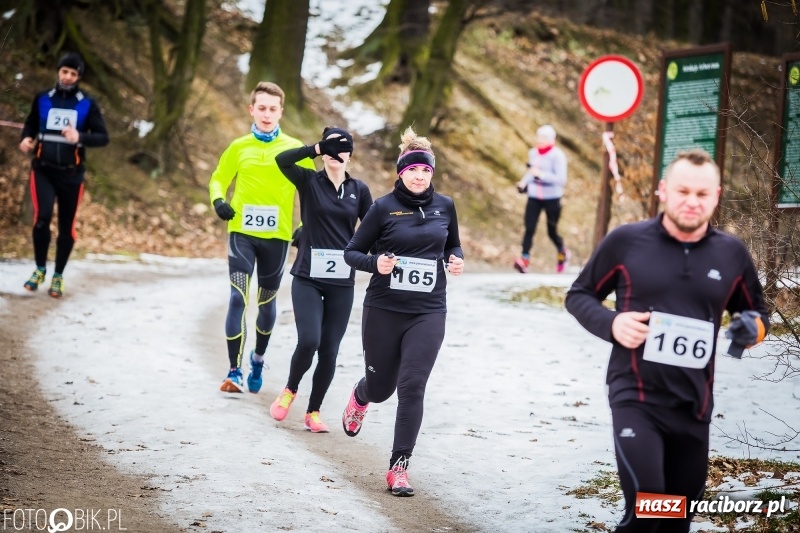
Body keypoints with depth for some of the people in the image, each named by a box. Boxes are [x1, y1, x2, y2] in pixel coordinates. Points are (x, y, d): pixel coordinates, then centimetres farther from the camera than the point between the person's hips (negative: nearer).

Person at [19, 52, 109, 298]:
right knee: (42, 217, -17)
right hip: (43, 170, 0)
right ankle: (40, 269, 4)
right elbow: (30, 123, 19)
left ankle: (58, 277, 22)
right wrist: (26, 138, -4)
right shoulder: (42, 99, 3)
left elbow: (103, 137, -4)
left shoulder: (87, 104, -2)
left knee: (66, 226, 6)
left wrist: (80, 137, -24)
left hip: (71, 173, 0)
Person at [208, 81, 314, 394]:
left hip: (277, 236, 0)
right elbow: (219, 178, 13)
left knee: (267, 301, 14)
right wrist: (218, 200, -9)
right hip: (242, 232, 0)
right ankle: (234, 372, -9)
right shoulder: (239, 148, 4)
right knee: (238, 299, -11)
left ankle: (258, 359, 37)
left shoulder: (295, 149, 1)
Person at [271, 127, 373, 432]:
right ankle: (290, 390, 13)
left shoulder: (359, 190, 6)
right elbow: (282, 160, -18)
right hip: (308, 278, -2)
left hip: (342, 283, 2)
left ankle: (313, 412, 18)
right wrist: (317, 148, -19)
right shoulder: (309, 181, 0)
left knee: (329, 351, 2)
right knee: (309, 340, -16)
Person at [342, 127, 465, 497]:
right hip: (383, 310, -1)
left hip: (428, 313, 1)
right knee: (380, 386, 13)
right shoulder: (384, 208, -7)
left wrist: (456, 260, -3)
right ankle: (359, 398, 52)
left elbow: (453, 244, 20)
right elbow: (352, 252, -2)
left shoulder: (444, 206, 3)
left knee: (411, 386, -11)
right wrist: (375, 264, -22)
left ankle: (399, 466, -4)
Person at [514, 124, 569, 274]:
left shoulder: (557, 155, -13)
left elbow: (561, 179, -20)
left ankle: (563, 253, 36)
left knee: (552, 231, 8)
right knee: (529, 228, -10)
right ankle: (524, 259, -14)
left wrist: (541, 174, -28)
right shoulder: (533, 153, 5)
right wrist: (524, 182, 5)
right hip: (534, 197, 4)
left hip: (552, 198, -4)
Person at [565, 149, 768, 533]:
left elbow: (756, 312, 19)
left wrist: (754, 327, -6)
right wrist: (611, 324, -14)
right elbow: (578, 296, 6)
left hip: (694, 406, 4)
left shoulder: (732, 254, 4)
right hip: (636, 400, -4)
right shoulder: (626, 241, -4)